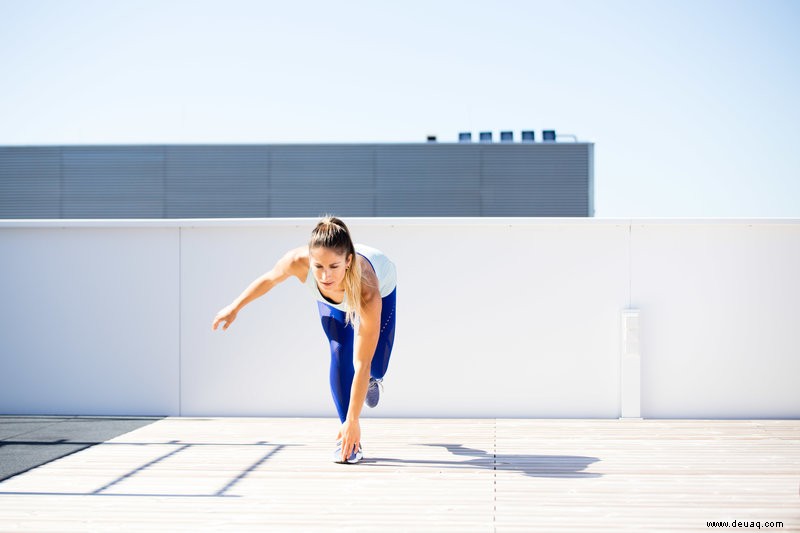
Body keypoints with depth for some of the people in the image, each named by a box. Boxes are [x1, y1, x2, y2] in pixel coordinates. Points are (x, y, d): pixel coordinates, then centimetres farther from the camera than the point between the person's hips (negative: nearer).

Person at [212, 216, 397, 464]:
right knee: (340, 355, -16)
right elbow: (270, 279, -17)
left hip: (382, 291, -2)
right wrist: (234, 308, -4)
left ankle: (373, 380, 36)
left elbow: (362, 365, -43)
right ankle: (348, 442, -5)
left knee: (375, 367, -4)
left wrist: (353, 420, -38)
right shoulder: (298, 261, -44)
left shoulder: (368, 290, -50)